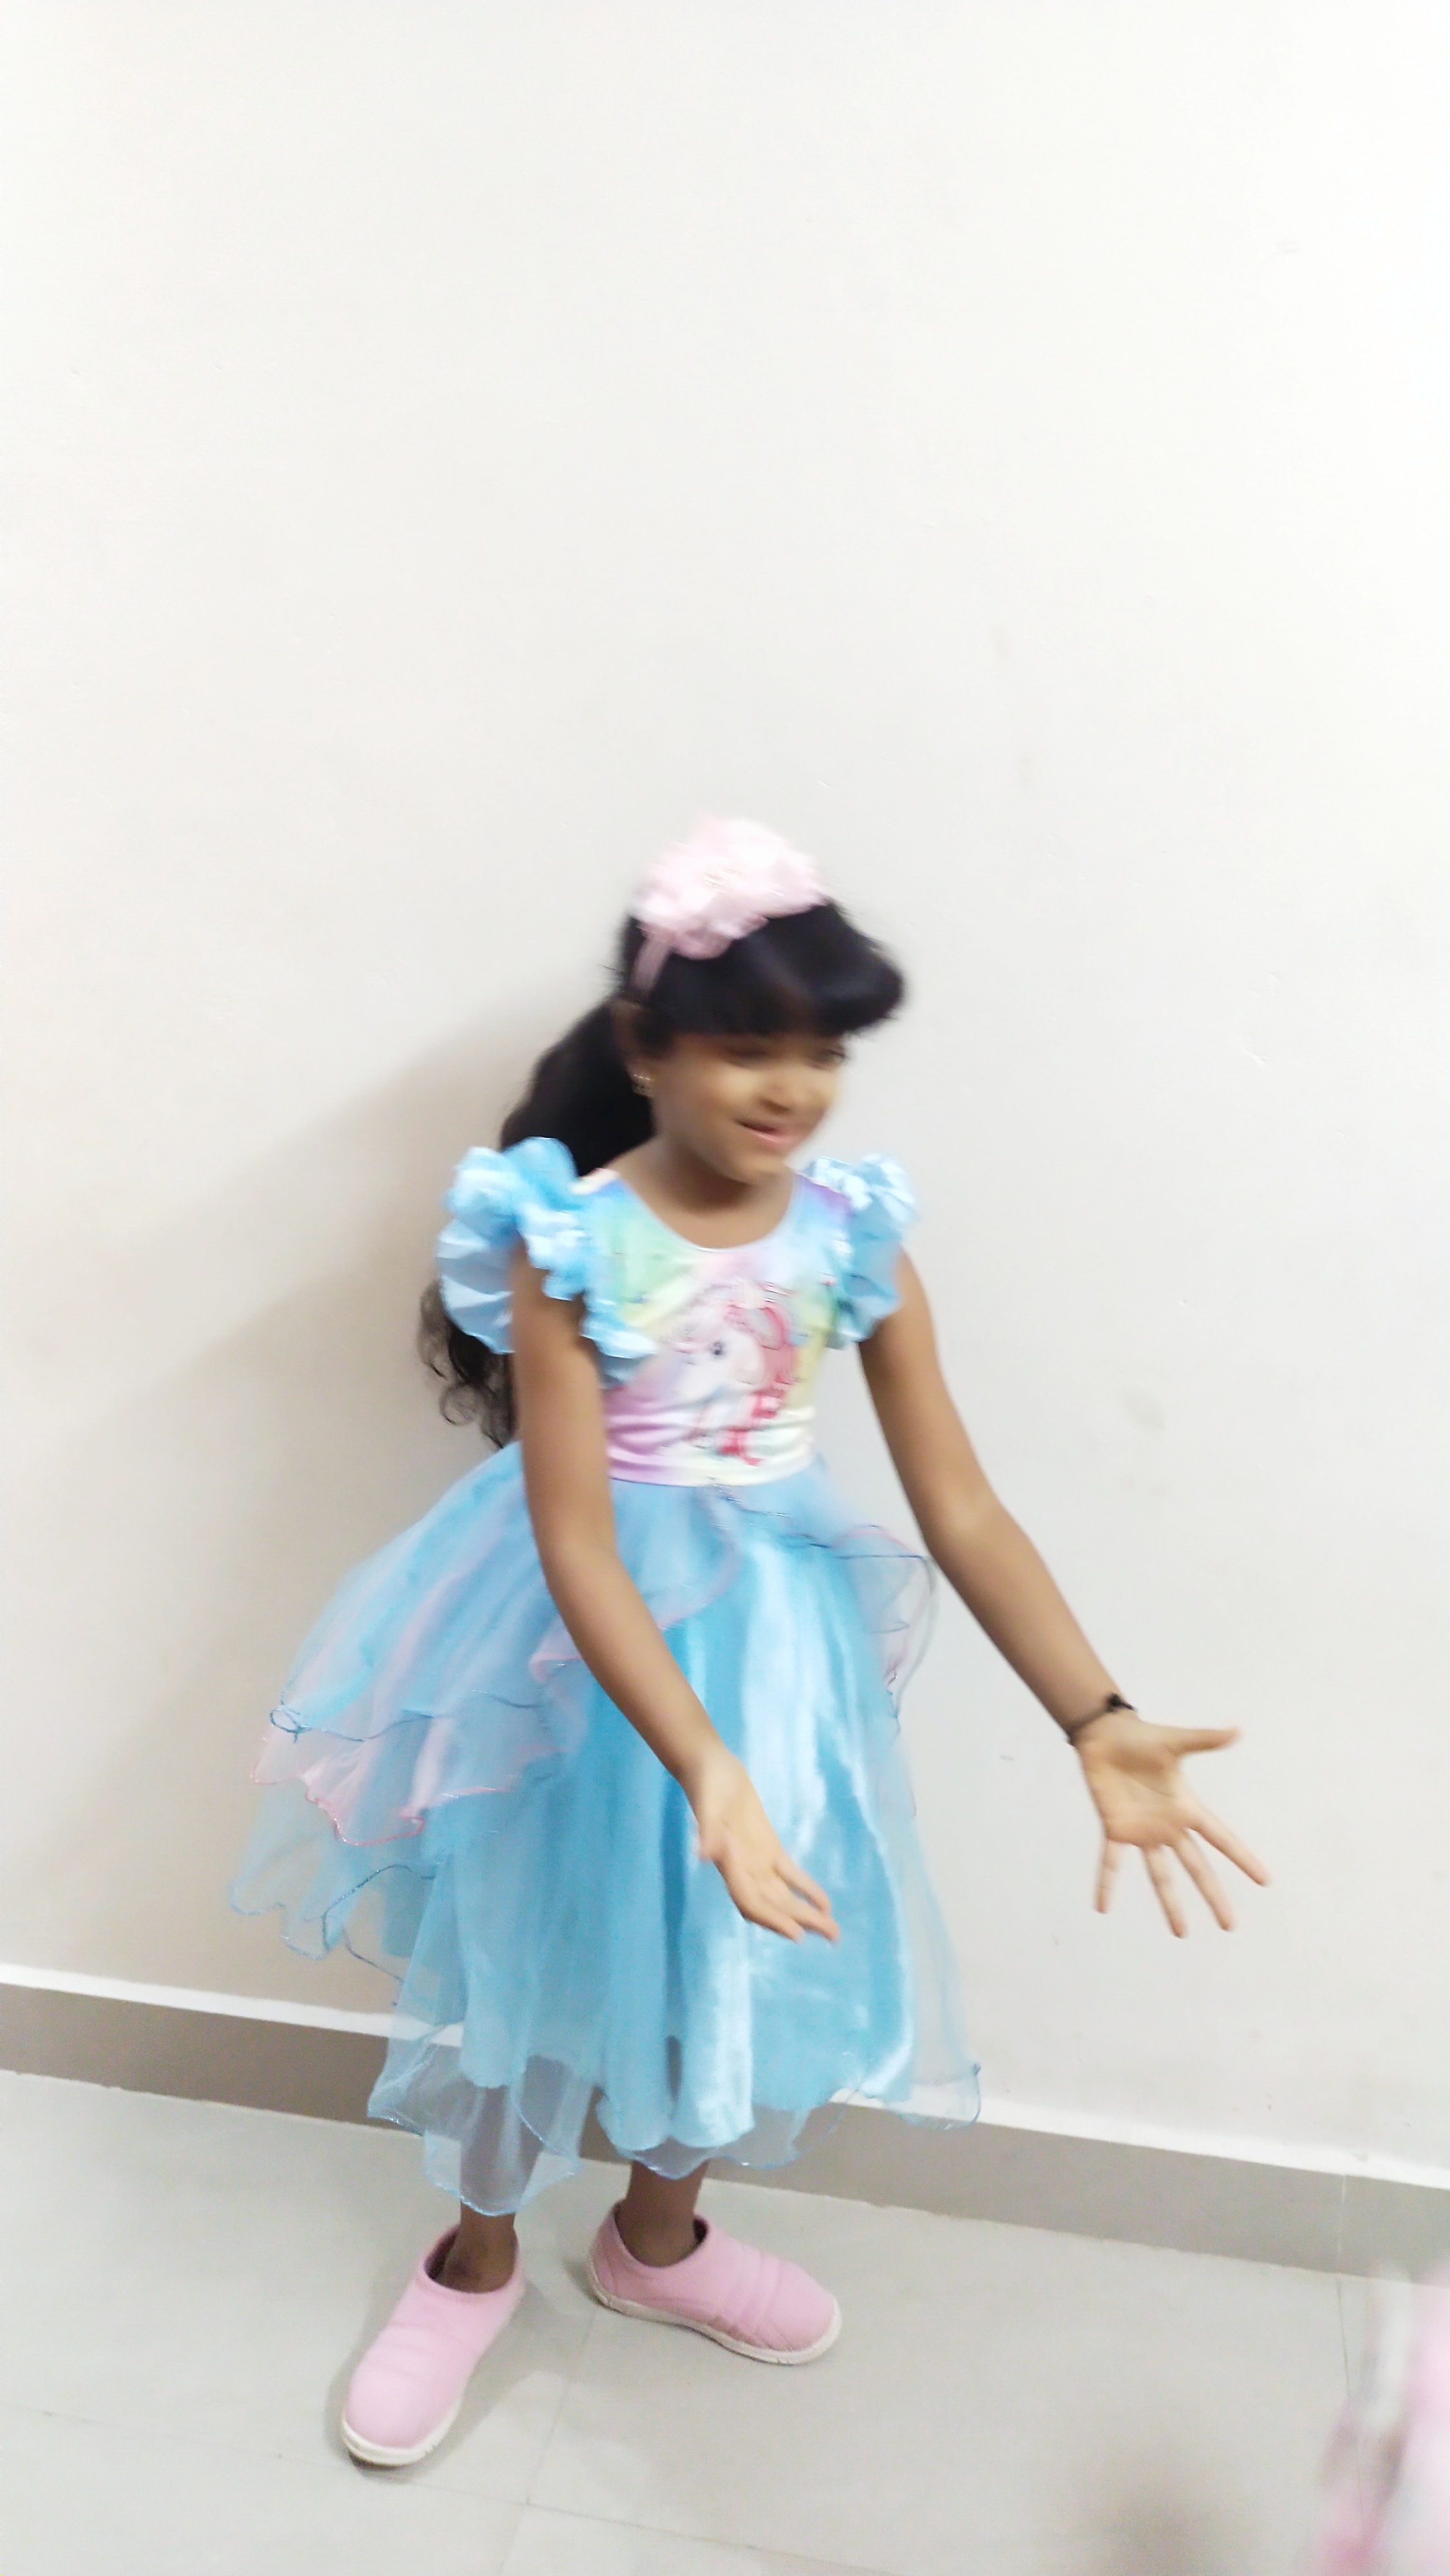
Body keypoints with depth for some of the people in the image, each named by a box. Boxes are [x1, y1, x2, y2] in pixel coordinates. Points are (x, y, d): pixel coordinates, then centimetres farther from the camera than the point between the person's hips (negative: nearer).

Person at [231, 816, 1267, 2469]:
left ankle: (657, 2235, 48)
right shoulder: (572, 1241, -20)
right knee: (536, 1932, 13)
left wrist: (1101, 1728, -19)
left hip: (773, 1622, 4)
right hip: (593, 1635, -3)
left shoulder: (853, 1233, -10)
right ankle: (475, 2260, 43)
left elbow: (961, 1510, -10)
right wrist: (705, 1766, -34)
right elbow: (573, 1542, -24)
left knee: (744, 1944, 17)